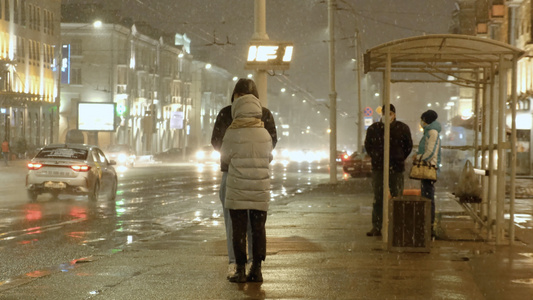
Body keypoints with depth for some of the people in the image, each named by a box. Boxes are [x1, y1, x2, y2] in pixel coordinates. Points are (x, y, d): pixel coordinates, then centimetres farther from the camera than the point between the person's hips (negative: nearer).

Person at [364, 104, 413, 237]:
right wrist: (374, 157, 10)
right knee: (378, 198, 2)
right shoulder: (373, 129, 3)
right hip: (378, 167, 1)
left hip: (396, 168, -1)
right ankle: (376, 227, 5)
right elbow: (367, 145, 17)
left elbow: (409, 146, 11)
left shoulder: (402, 128, 0)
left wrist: (400, 159, 7)